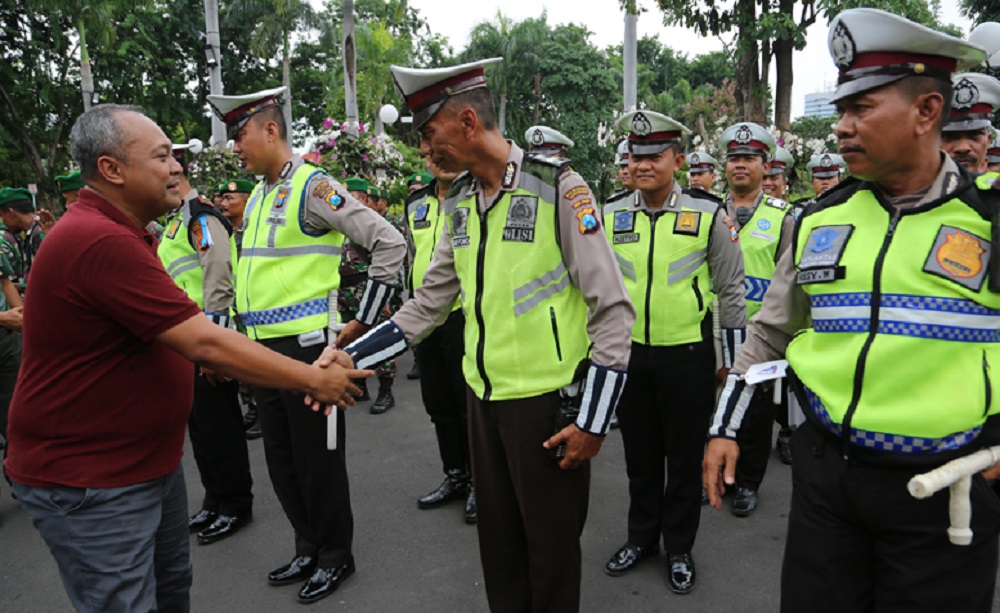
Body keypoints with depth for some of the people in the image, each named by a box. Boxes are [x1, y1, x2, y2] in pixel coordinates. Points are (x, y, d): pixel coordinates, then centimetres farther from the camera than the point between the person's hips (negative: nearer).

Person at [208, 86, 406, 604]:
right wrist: (248, 338, 19)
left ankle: (335, 556, 24)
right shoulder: (256, 197, 13)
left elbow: (390, 243, -17)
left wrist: (364, 320, -13)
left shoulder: (312, 187, -12)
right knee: (281, 457, 17)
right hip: (264, 348, 9)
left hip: (306, 346, -8)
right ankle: (308, 548, 35)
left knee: (318, 456, 5)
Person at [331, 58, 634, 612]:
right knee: (497, 539, 19)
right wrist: (349, 359, 3)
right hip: (483, 396, 6)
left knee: (551, 545, 11)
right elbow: (428, 304, 11)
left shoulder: (556, 186, -13)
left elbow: (612, 310, -13)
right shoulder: (459, 203, 6)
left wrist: (594, 421, -14)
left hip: (548, 400, -5)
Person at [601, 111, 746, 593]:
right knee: (639, 454, 15)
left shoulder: (708, 214, -7)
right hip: (628, 354, 3)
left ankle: (679, 549, 29)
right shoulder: (610, 216, 0)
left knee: (684, 458, 11)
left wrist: (732, 360, -1)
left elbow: (731, 291, -2)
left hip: (688, 355, -2)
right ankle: (641, 538, 35)